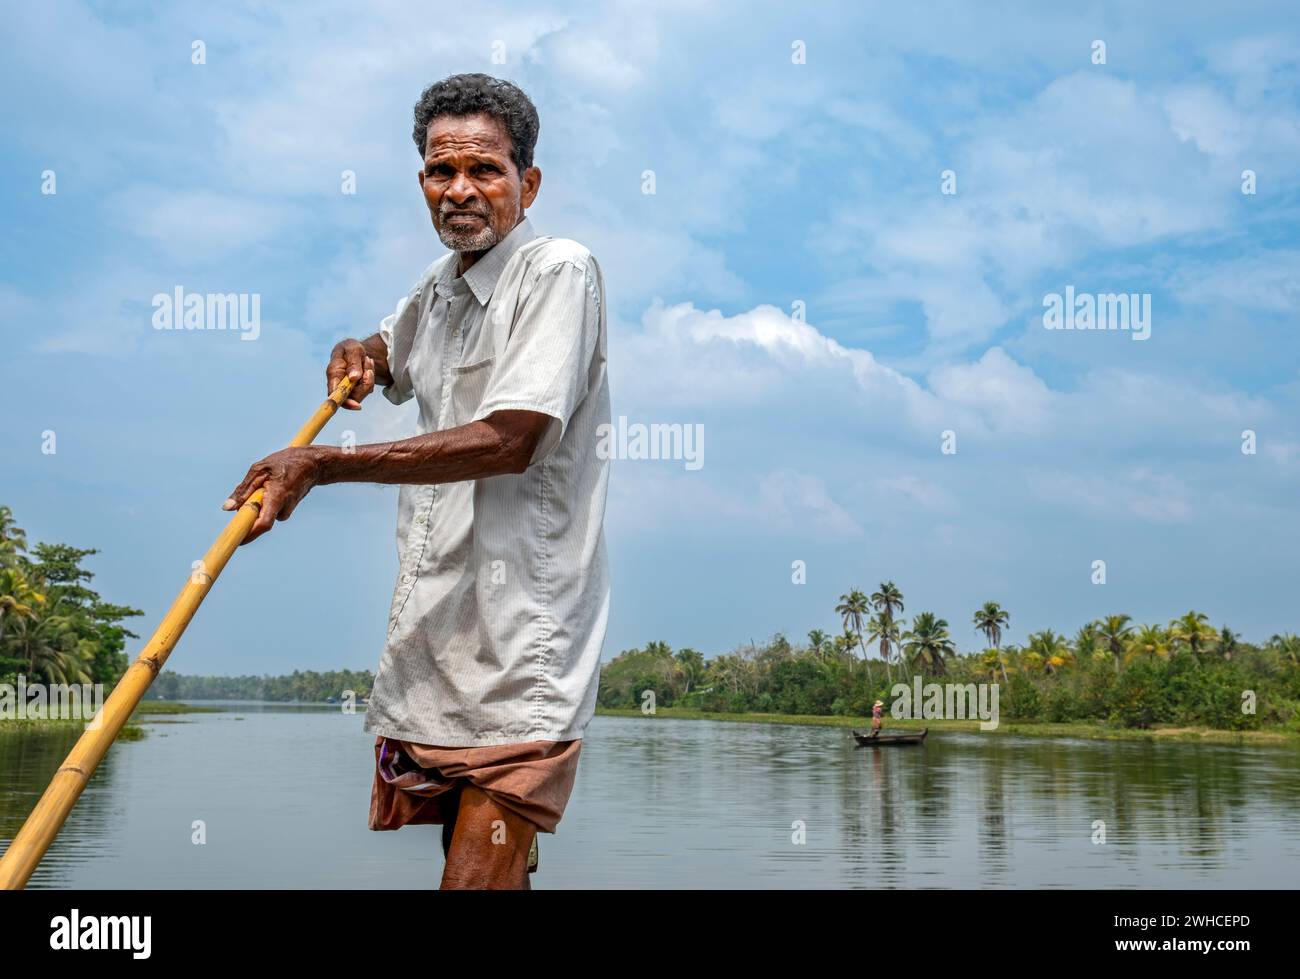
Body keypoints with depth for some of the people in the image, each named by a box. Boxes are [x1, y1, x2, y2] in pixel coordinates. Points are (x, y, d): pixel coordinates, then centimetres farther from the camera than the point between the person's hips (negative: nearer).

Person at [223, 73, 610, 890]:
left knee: (479, 875, -12)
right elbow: (391, 354, 38)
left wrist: (321, 466, -18)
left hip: (520, 636, -8)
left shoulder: (559, 270, -10)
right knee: (473, 853, 16)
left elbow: (507, 440, -21)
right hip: (432, 627, 8)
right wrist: (357, 356, 11)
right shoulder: (438, 286, 14)